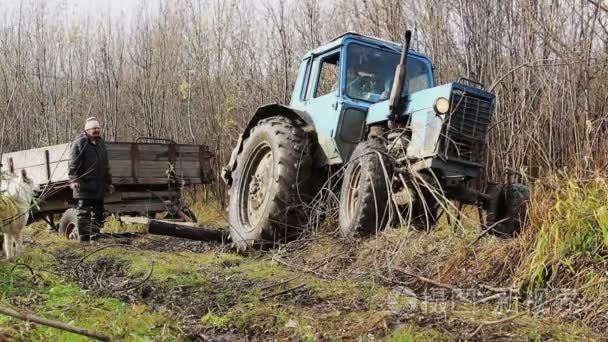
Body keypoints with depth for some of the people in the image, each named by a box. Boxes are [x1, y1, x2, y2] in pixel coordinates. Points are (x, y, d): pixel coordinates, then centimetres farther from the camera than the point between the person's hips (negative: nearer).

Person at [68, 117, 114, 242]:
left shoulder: (100, 143, 18)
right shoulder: (79, 143, -7)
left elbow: (105, 165, 25)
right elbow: (73, 163, -14)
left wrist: (108, 182, 25)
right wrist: (73, 179, -25)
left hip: (98, 187, 8)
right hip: (84, 186, -8)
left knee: (98, 213, 13)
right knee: (84, 213, -4)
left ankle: (94, 238, 23)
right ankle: (84, 239, 2)